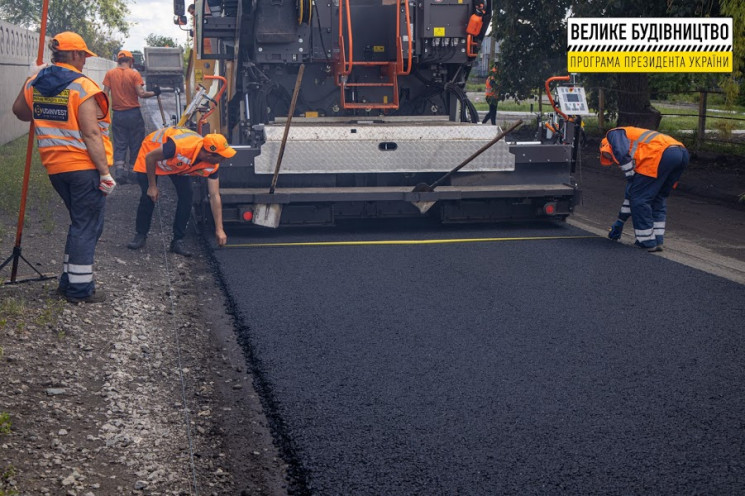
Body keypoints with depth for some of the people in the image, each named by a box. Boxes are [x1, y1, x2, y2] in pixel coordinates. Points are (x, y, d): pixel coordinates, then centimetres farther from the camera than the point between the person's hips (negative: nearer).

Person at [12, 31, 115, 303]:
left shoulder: (34, 84, 7)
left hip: (55, 168, 7)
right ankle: (80, 288, 6)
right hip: (85, 167, -7)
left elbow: (19, 111, 24)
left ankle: (69, 281, 25)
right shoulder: (83, 87, -14)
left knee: (80, 222, 21)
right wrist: (105, 172, -16)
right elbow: (90, 134, -18)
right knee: (87, 226, 2)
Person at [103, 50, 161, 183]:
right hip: (134, 114, -2)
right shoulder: (134, 74, -7)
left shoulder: (110, 74, 0)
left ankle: (119, 169, -9)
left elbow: (105, 93, -1)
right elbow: (141, 93, -14)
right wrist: (154, 93, 2)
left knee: (119, 144, 6)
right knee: (136, 144, 9)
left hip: (118, 115, 2)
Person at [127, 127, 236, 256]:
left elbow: (215, 197, -20)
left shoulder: (211, 166, -28)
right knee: (148, 197, -10)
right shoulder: (179, 146, -45)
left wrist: (219, 229, -21)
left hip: (179, 165, 4)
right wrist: (152, 186, -19)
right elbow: (150, 157, -27)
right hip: (152, 150, -4)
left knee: (186, 196, -11)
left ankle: (178, 241, 1)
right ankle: (140, 236, 13)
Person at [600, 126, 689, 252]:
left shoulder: (614, 134, 21)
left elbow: (622, 153, -7)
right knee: (659, 198, 22)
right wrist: (621, 220, 45)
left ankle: (647, 242, 8)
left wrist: (630, 177, 7)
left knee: (639, 198, 2)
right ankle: (657, 240, 20)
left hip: (661, 154, -9)